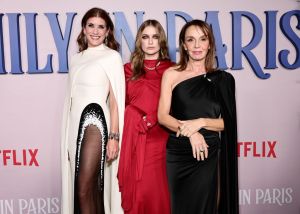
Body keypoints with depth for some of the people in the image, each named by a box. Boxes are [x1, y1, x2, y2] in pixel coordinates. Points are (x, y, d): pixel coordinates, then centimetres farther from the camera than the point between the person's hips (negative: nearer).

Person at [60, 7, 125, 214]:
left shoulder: (112, 56, 0)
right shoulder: (76, 58, 17)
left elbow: (115, 99, -5)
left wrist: (114, 136, -11)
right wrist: (68, 138, 16)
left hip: (95, 121, -6)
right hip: (76, 123, 6)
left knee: (84, 189, -9)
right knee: (92, 186, 9)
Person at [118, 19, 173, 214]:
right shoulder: (129, 70, 11)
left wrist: (151, 120, -10)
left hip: (158, 139, -1)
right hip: (132, 138, 2)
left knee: (155, 189, 0)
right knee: (134, 189, 5)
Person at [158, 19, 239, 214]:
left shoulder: (222, 79, 4)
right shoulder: (171, 74, 2)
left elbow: (227, 122, 3)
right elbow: (163, 116, -3)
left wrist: (201, 122, -14)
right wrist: (190, 131, -17)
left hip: (208, 154, 0)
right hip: (176, 154, 0)